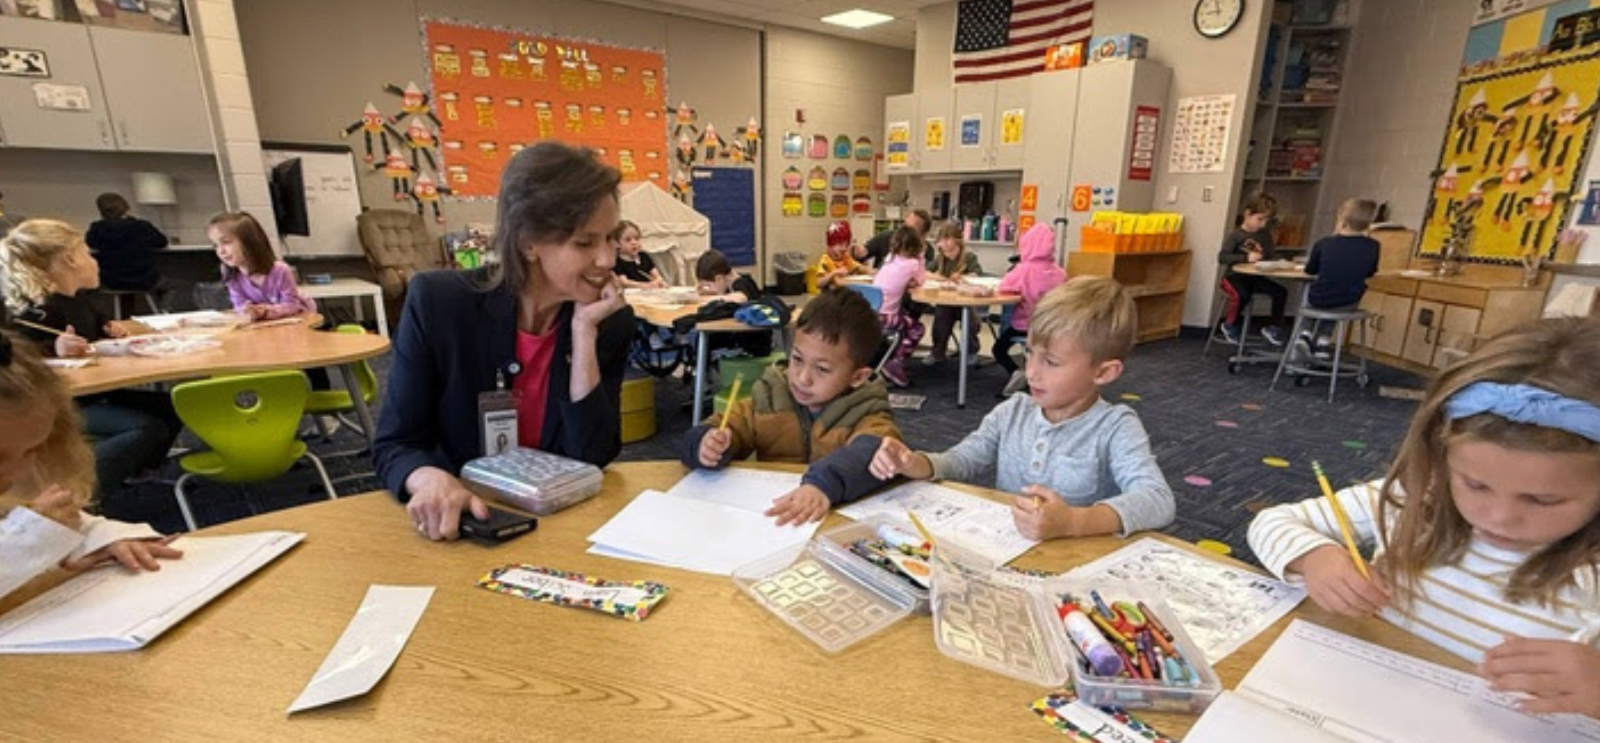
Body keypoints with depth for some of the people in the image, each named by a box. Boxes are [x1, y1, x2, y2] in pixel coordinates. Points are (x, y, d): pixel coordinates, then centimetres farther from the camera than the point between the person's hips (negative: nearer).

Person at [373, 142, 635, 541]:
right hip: (460, 526, 1)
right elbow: (393, 444, -7)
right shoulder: (438, 301, -12)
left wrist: (585, 332, -19)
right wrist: (430, 479, -29)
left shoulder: (612, 321, -8)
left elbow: (593, 459, -13)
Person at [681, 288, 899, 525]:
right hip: (765, 513, 2)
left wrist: (825, 485, -42)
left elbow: (871, 451, -24)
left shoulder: (866, 412, -5)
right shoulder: (768, 397, 4)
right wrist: (709, 442, -17)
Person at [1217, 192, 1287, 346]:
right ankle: (1230, 325, -4)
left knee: (1281, 291, -13)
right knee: (1242, 296, -34)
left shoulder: (1266, 235, 9)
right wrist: (1246, 258, -27)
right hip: (1234, 276, -6)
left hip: (1255, 277, 6)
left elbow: (1269, 257, 11)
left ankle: (1274, 328, 6)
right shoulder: (1235, 235, -8)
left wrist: (1263, 259, -13)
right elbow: (1222, 257, -19)